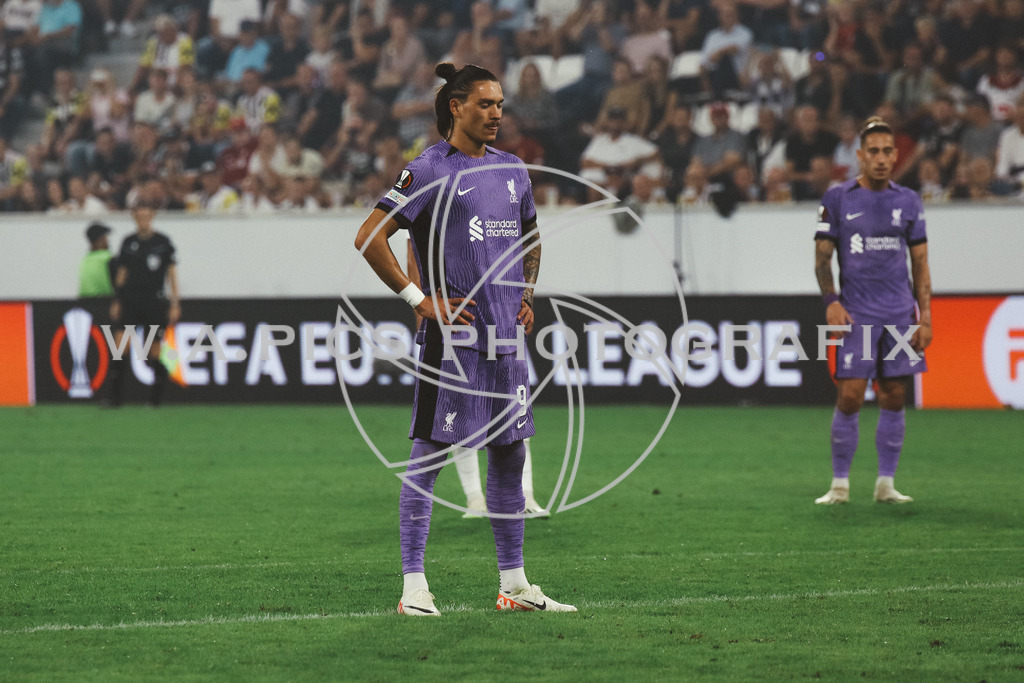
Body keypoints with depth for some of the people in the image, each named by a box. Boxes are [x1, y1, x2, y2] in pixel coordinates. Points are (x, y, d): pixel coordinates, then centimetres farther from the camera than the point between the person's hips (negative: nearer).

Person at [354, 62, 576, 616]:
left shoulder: (513, 170, 13)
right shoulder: (429, 170, -7)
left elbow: (529, 237, 30)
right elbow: (369, 238, -11)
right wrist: (418, 299, -13)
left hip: (506, 337, 7)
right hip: (451, 335, -7)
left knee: (509, 455, 10)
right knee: (429, 454, -5)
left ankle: (512, 585, 17)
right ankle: (413, 587, -3)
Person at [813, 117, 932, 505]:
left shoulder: (908, 201, 9)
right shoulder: (837, 199, 2)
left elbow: (920, 263, 11)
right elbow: (822, 257, 4)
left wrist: (925, 317, 4)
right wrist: (831, 301, -11)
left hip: (900, 314, 2)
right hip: (855, 314, -2)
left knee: (894, 398, 2)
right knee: (849, 397, -9)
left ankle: (885, 484, 10)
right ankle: (839, 484, 1)